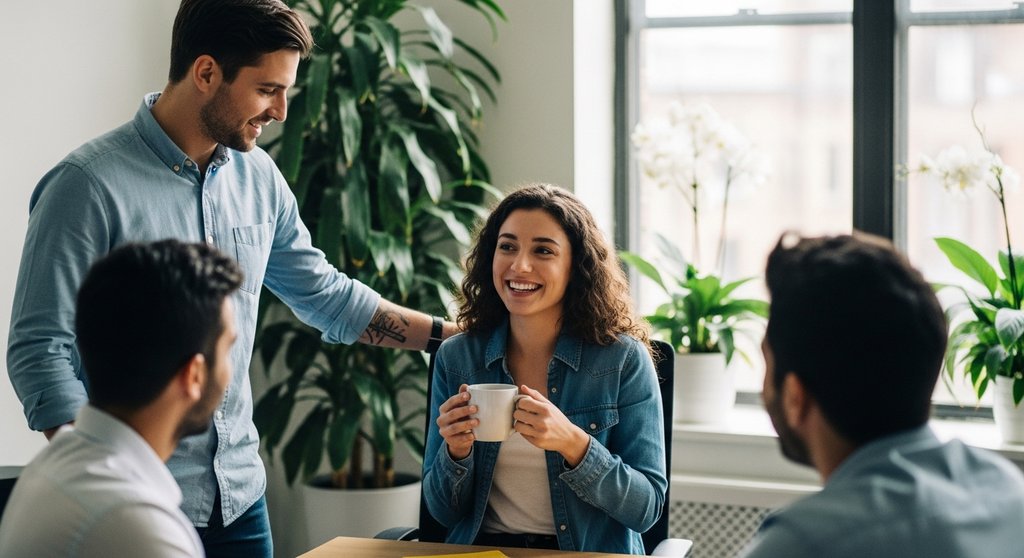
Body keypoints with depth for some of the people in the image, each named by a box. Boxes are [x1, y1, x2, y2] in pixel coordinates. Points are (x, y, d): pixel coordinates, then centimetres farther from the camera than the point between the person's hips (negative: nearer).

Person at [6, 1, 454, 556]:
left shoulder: (258, 177, 5)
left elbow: (324, 294, 18)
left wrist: (450, 333, 17)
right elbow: (40, 353, -14)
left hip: (241, 495, 6)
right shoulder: (88, 184, -14)